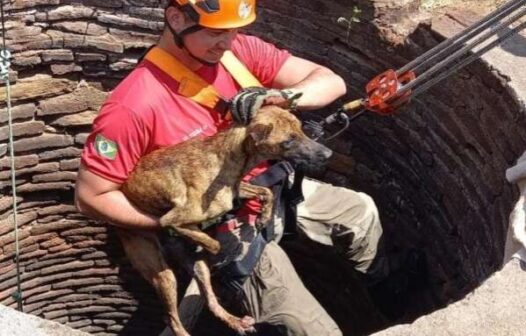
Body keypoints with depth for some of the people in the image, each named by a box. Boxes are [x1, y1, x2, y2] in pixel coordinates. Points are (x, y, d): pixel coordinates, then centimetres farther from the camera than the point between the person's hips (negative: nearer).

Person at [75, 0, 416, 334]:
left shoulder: (239, 49, -14)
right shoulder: (133, 106, -29)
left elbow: (331, 83, -11)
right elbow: (90, 197, -22)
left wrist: (281, 96, -34)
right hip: (229, 227, -6)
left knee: (362, 211, 20)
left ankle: (371, 271, 52)